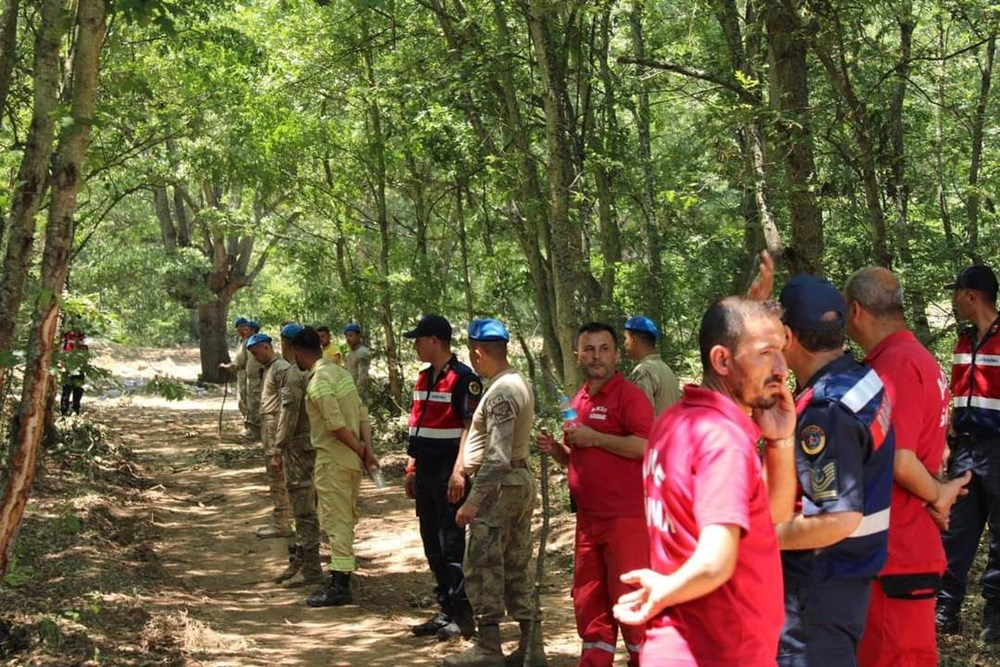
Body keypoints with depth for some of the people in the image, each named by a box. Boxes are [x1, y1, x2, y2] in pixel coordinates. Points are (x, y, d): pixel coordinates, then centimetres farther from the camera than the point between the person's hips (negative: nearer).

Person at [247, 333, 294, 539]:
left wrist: (278, 441, -21)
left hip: (276, 427, -10)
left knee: (277, 475, -7)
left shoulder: (281, 368, -14)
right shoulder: (268, 368, 17)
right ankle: (279, 521, 18)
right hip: (268, 427, 10)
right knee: (274, 475, 12)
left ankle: (281, 524, -3)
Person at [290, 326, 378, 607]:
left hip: (333, 460, -9)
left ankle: (340, 586, -3)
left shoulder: (318, 381, -18)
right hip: (351, 459, 9)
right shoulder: (339, 371, 12)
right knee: (345, 520, 16)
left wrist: (360, 449, -11)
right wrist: (366, 447, 5)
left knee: (336, 521, -5)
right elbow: (361, 413, 11)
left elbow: (336, 424, -22)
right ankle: (341, 580, 24)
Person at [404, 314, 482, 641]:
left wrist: (458, 472, -24)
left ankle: (462, 615, 1)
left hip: (448, 473, -9)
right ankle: (446, 610, 21)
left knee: (451, 543, -6)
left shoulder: (463, 378, -12)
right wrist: (412, 469, 18)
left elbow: (470, 428, -18)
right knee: (432, 544, 13)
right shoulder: (423, 378, 16)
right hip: (426, 472, 9)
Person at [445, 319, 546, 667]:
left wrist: (473, 501, -23)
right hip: (522, 480, 10)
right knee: (517, 567, 13)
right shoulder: (520, 383, 13)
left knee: (483, 566, -1)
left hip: (498, 485, -10)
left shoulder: (500, 393, -18)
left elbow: (497, 456, -24)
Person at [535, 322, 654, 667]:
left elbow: (644, 446, -21)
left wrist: (593, 437, -18)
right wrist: (555, 449, 7)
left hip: (625, 518, -8)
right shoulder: (579, 401, 16)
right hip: (588, 518, 8)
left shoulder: (629, 395, -8)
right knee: (588, 600, 11)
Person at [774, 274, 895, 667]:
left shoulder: (825, 411, -26)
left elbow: (840, 518, -29)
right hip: (855, 569, 10)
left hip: (819, 583, -10)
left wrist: (761, 536, -20)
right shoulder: (863, 380, 2)